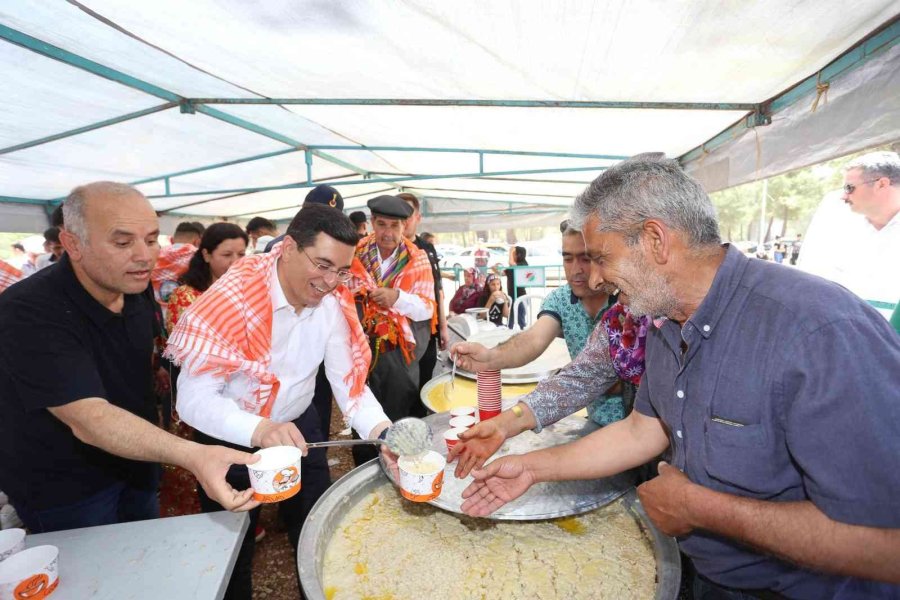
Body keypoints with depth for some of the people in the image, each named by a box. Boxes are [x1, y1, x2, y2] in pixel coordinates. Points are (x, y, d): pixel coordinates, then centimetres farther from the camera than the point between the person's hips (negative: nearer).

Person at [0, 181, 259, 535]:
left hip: (135, 464, 6)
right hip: (63, 490, -6)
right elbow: (88, 419, -41)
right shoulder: (28, 313, -31)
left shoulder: (136, 287, -9)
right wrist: (192, 456, -55)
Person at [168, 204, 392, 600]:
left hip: (300, 425, 4)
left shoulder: (334, 301, -14)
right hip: (232, 438, -3)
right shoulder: (234, 297, -27)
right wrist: (259, 430, -45)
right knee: (233, 548, 18)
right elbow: (193, 400, -27)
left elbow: (348, 377, -13)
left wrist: (383, 432, -30)